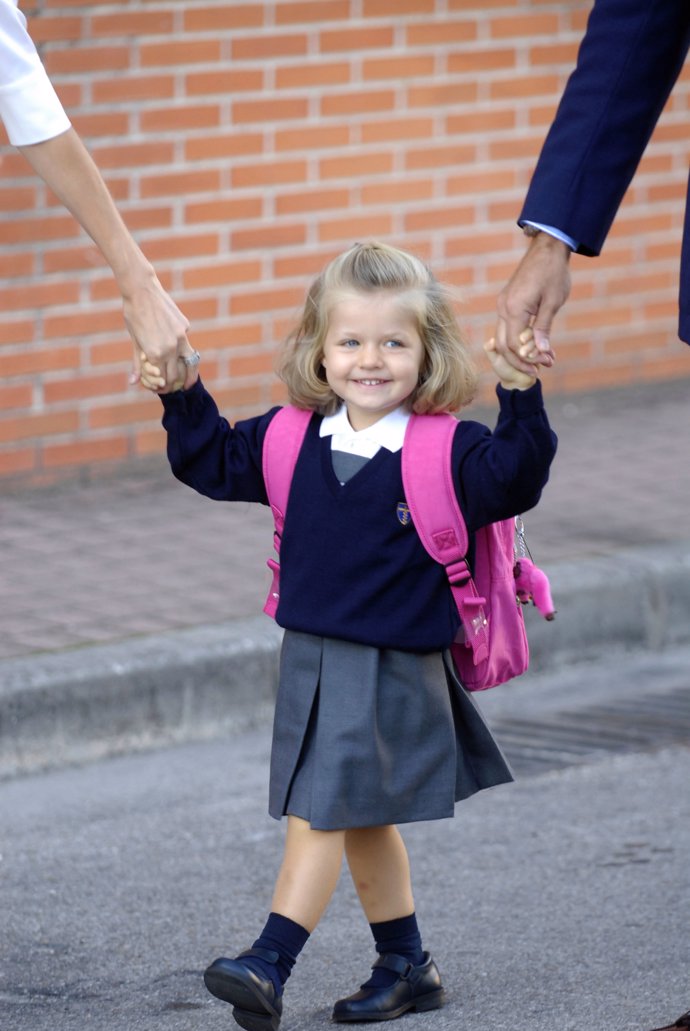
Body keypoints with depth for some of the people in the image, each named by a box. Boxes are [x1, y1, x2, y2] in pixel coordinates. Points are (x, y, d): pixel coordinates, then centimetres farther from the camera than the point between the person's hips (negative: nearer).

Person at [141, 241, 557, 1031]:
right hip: (313, 660, 6)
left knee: (319, 813, -13)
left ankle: (269, 964, -16)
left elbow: (513, 481, -24)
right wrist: (182, 400, 2)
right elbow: (217, 462, 16)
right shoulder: (295, 440, 4)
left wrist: (520, 400, -34)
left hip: (391, 668, -6)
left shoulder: (447, 452, -11)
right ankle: (405, 966, 28)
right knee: (364, 822, 16)